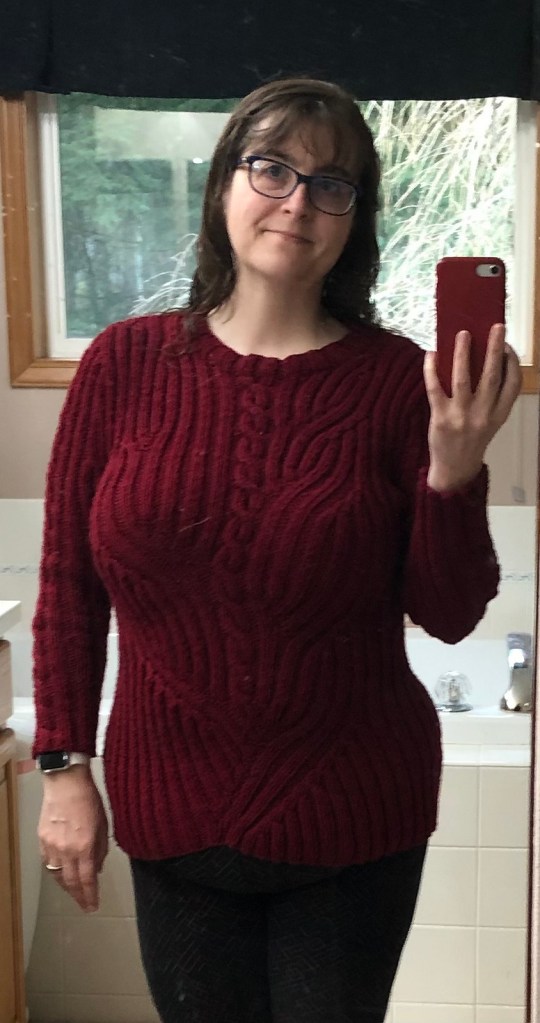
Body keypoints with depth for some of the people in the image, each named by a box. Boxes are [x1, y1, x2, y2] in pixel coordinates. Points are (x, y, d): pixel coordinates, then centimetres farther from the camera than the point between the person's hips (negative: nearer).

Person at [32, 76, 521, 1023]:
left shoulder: (397, 379, -9)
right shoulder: (125, 363, -5)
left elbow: (449, 616, -7)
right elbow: (68, 582, 1)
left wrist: (453, 472, -22)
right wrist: (64, 766, 0)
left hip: (353, 826, -1)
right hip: (172, 816, 2)